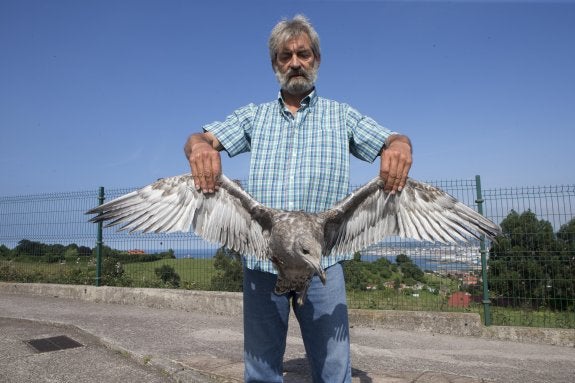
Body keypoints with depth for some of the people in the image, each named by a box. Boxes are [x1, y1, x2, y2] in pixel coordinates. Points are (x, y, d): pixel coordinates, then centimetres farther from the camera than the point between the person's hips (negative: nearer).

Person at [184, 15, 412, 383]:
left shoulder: (341, 115, 12)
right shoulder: (254, 116, 14)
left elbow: (392, 141, 3)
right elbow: (199, 138, 3)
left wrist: (400, 146, -23)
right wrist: (200, 147, -22)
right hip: (261, 258, 1)